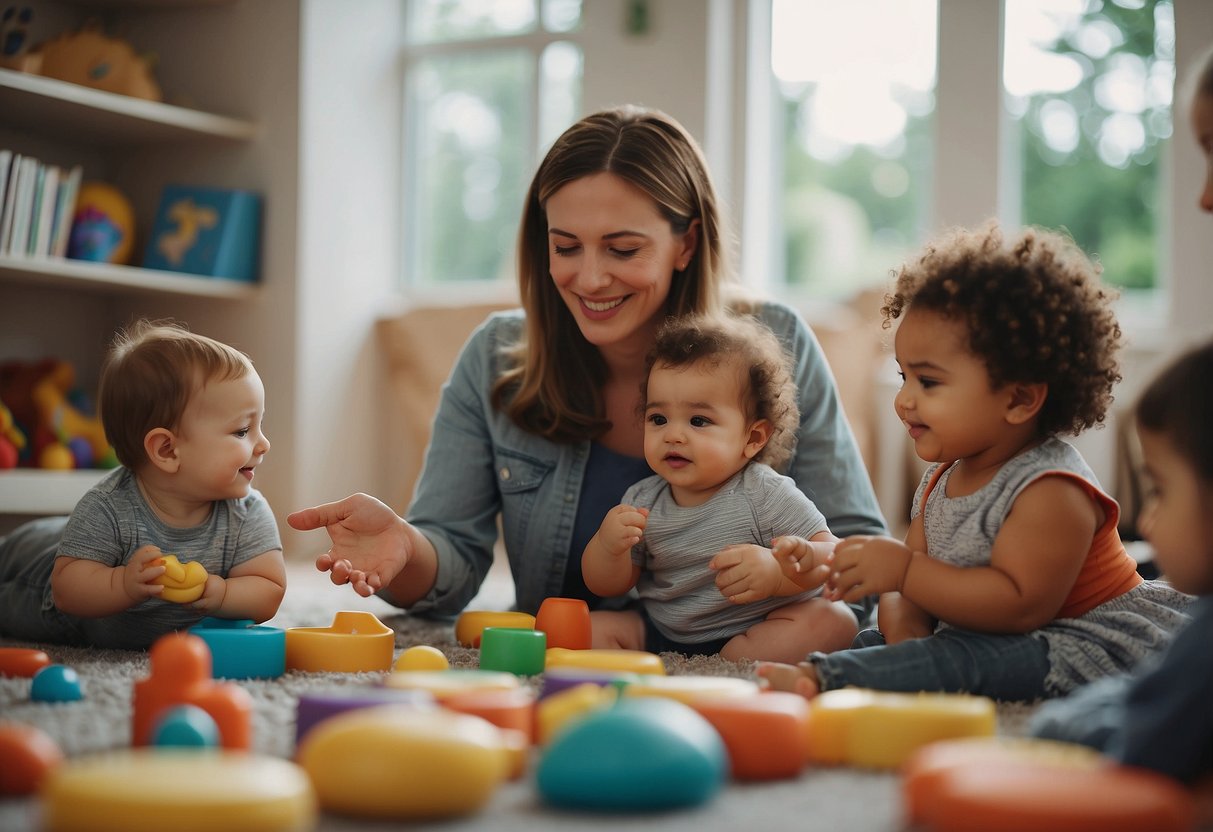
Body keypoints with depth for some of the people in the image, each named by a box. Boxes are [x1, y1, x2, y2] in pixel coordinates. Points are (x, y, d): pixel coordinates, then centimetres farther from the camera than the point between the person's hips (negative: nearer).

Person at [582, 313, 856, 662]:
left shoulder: (766, 496, -14)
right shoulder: (641, 501, -1)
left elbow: (833, 556, -20)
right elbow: (607, 586, 6)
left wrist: (776, 571, -40)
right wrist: (607, 546, -18)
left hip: (754, 630, -4)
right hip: (661, 633, 4)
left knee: (833, 620, -28)